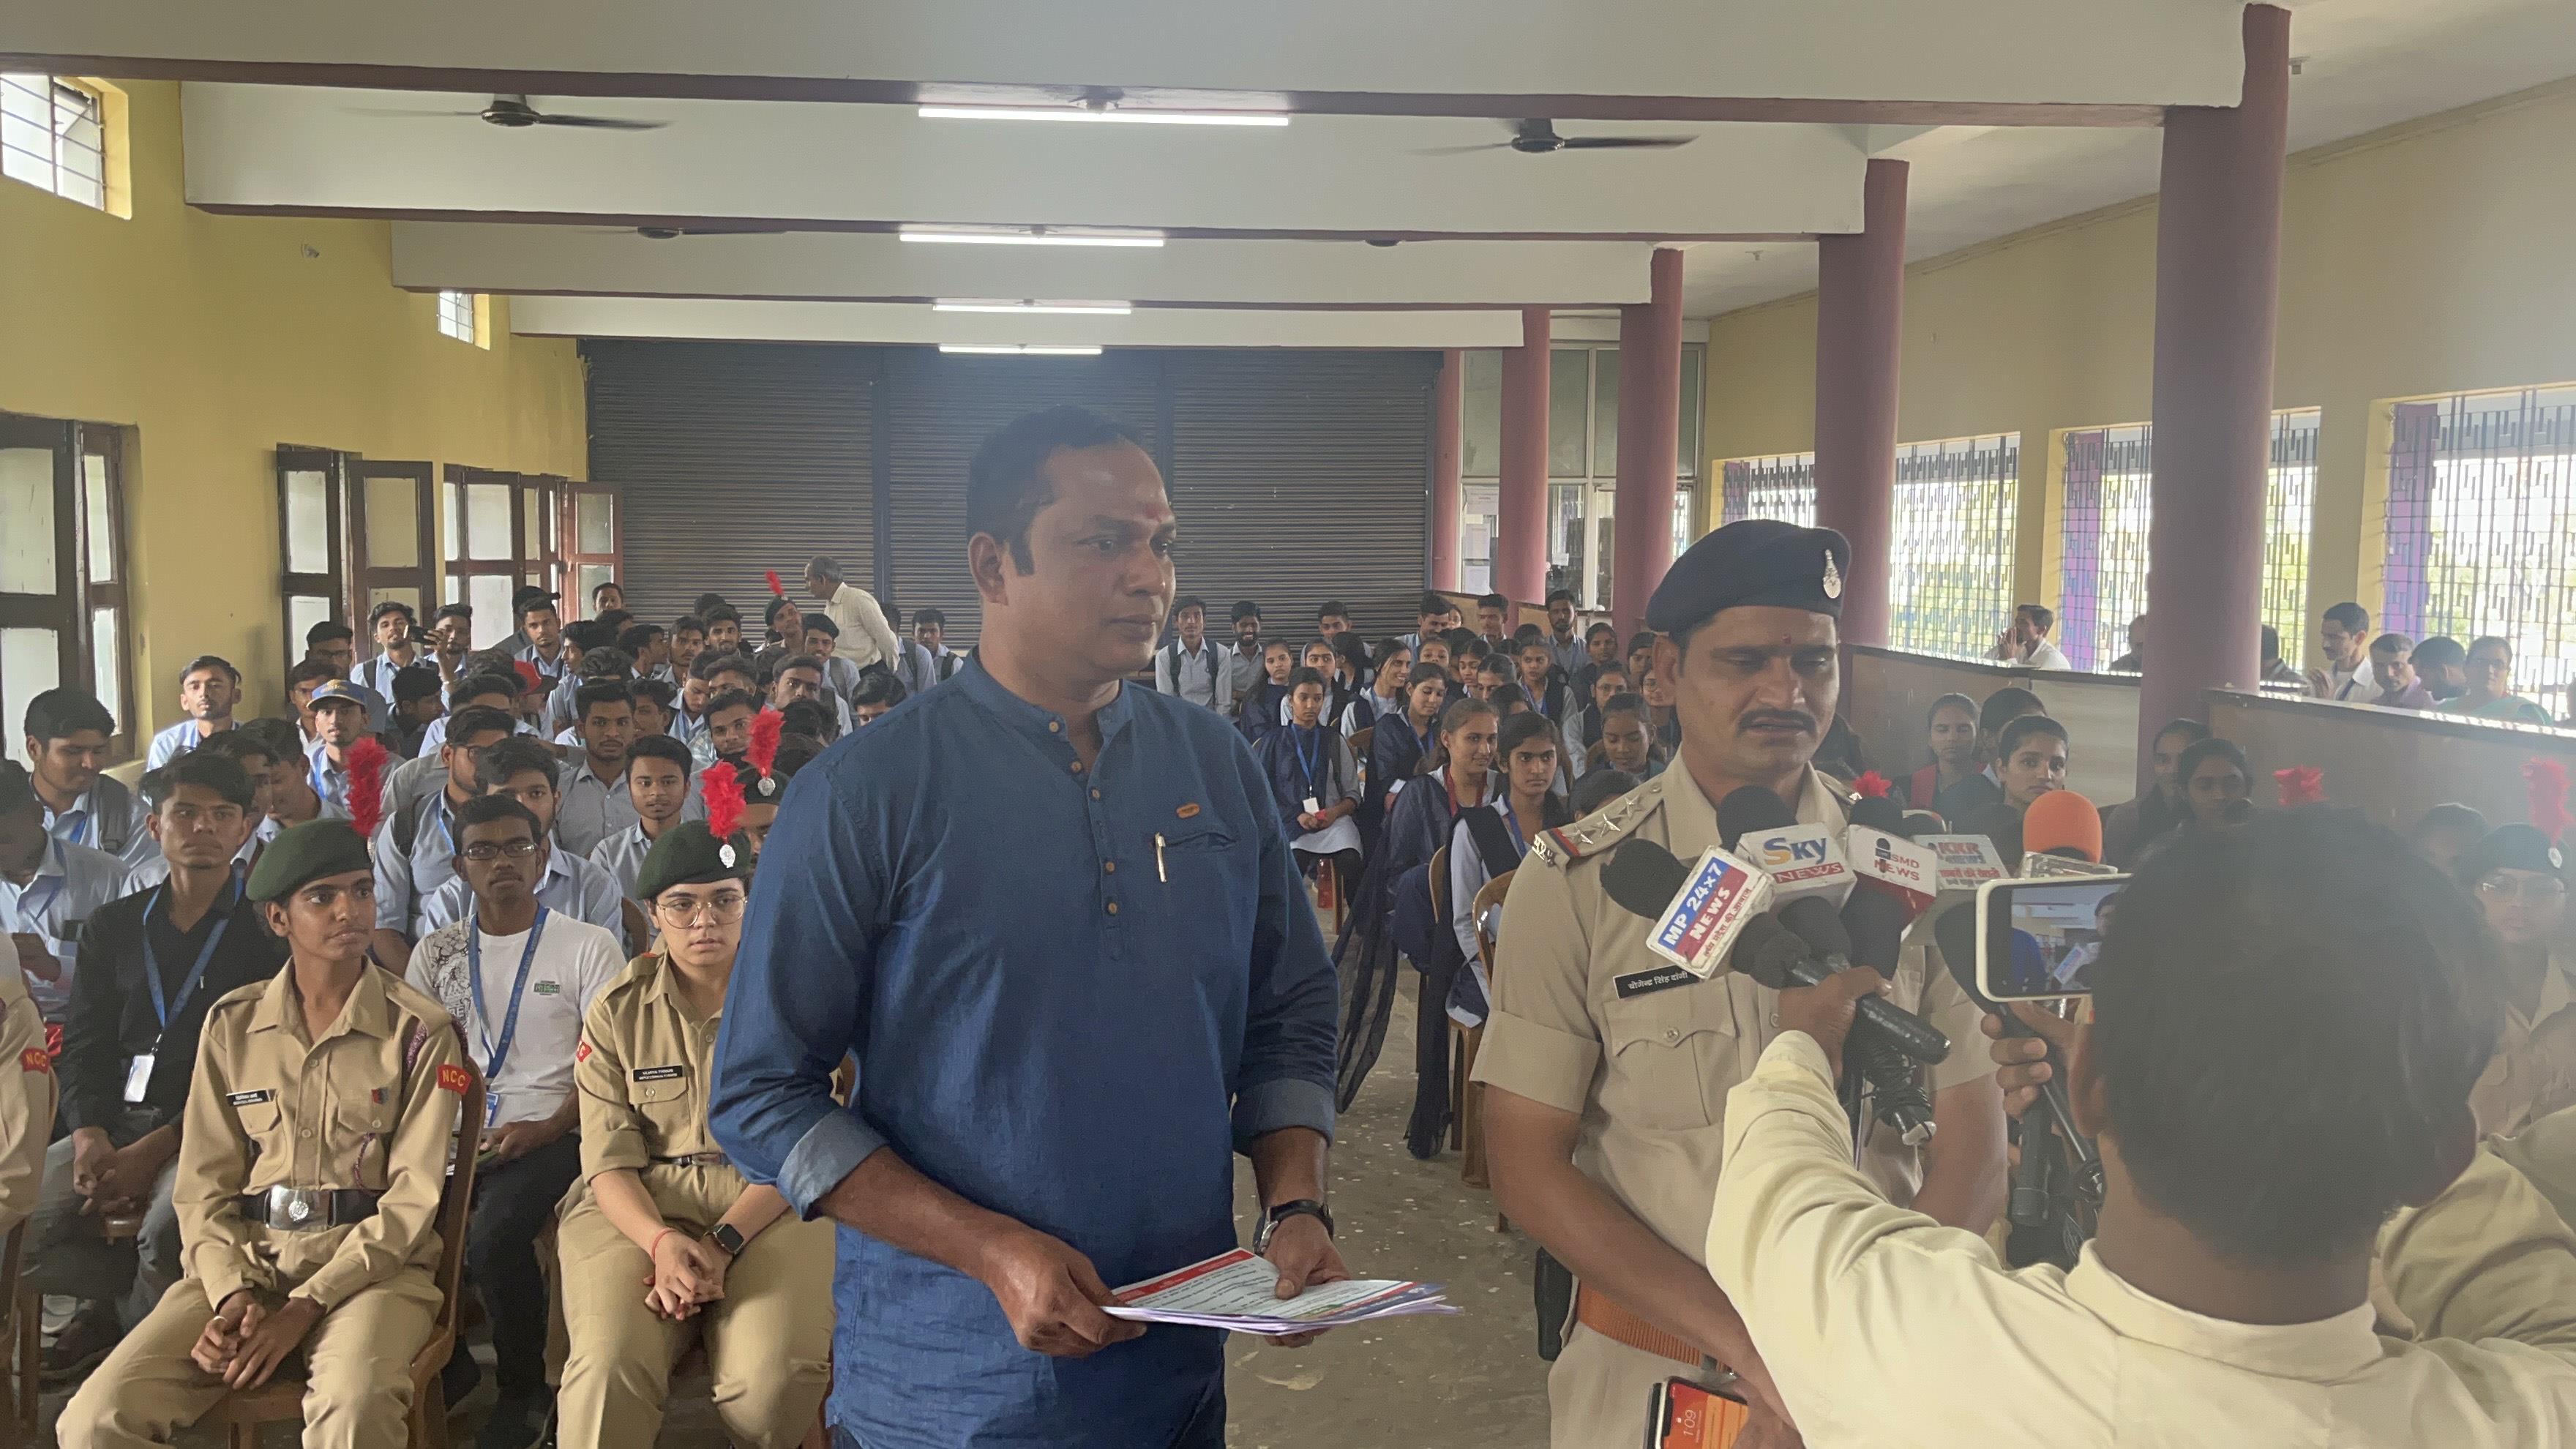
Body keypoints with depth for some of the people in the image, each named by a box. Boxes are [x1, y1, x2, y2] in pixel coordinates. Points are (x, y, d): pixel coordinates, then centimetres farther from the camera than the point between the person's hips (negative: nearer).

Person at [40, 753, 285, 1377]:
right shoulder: (113, 926, 17)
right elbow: (84, 1046, 11)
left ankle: (119, 1321, 1)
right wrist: (89, 1138, -9)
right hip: (115, 1121, 5)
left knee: (168, 1226, -32)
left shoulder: (265, 930, 0)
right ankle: (126, 1295, 7)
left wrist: (155, 1149, -16)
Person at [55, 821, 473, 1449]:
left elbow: (412, 1198, -6)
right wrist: (233, 1296, -10)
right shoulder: (232, 1024, 8)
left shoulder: (421, 1031, -2)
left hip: (374, 1263, -3)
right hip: (247, 1258, 3)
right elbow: (204, 1186, 7)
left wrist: (303, 1308, -15)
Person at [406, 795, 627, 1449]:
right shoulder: (436, 952, 14)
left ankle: (525, 1389, -4)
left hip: (551, 1132, -4)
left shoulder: (588, 946, 1)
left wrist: (546, 1129, -17)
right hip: (455, 1132, 4)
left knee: (492, 1237, -31)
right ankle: (444, 1362, 6)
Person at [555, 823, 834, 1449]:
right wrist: (662, 1243, -20)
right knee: (609, 1365, -30)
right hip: (641, 1206, 1)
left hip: (769, 1204, -1)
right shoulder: (618, 1011, 6)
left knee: (776, 1374, -28)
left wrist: (720, 1246, -18)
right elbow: (609, 1160, -1)